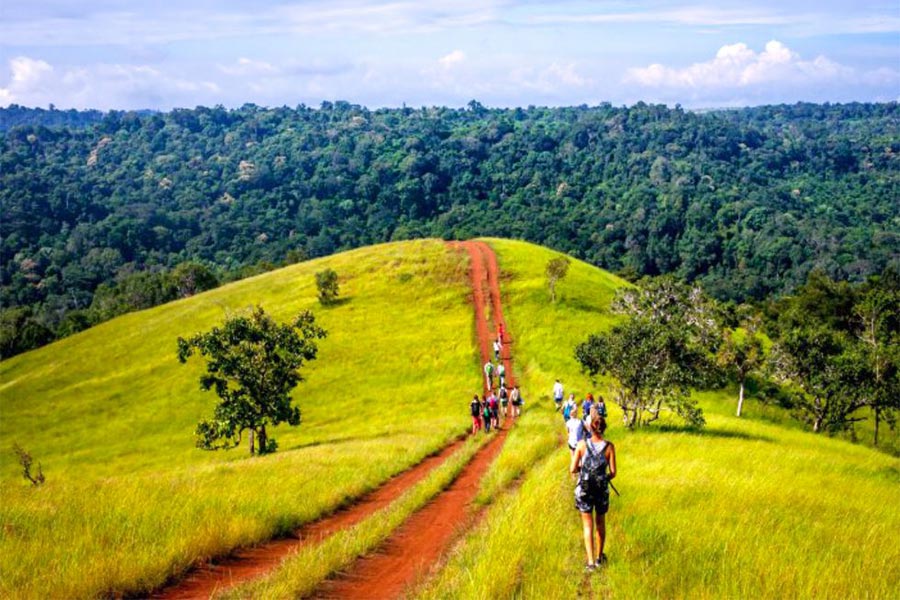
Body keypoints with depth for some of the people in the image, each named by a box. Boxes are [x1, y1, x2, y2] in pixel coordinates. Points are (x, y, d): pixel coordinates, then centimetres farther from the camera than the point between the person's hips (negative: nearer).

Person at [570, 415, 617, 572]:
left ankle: (591, 562, 1)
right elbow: (613, 472, -6)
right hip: (602, 489, 1)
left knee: (588, 526, 7)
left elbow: (572, 469, -9)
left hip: (584, 490, -1)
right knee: (600, 523, 21)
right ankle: (599, 557, 35)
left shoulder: (582, 444, -10)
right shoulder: (609, 446, -9)